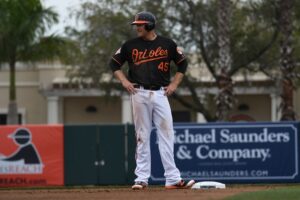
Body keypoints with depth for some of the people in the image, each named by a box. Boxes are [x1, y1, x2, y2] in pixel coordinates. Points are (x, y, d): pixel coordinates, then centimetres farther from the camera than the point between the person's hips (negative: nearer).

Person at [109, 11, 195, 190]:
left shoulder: (167, 44, 4)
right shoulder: (131, 45, 5)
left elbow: (183, 64, 13)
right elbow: (114, 63, 14)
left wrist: (174, 84, 4)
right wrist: (124, 81, 1)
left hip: (160, 94, 0)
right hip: (140, 93, 0)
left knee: (167, 135, -5)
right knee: (142, 136, 1)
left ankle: (173, 178, -6)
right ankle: (142, 178, 4)